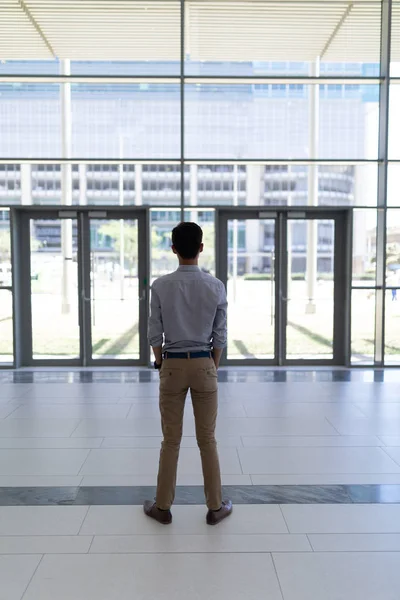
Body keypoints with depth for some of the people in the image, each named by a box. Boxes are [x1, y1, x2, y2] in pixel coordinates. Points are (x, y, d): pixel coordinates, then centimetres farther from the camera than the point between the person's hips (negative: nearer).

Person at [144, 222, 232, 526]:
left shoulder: (161, 286, -9)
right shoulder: (216, 286, -7)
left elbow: (155, 334, -5)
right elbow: (220, 335, -3)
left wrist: (161, 364, 11)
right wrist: (213, 366, 12)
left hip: (173, 365, 0)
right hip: (204, 364, 0)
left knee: (171, 439, 11)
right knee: (207, 439, 11)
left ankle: (163, 506, 23)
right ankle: (215, 507, 22)